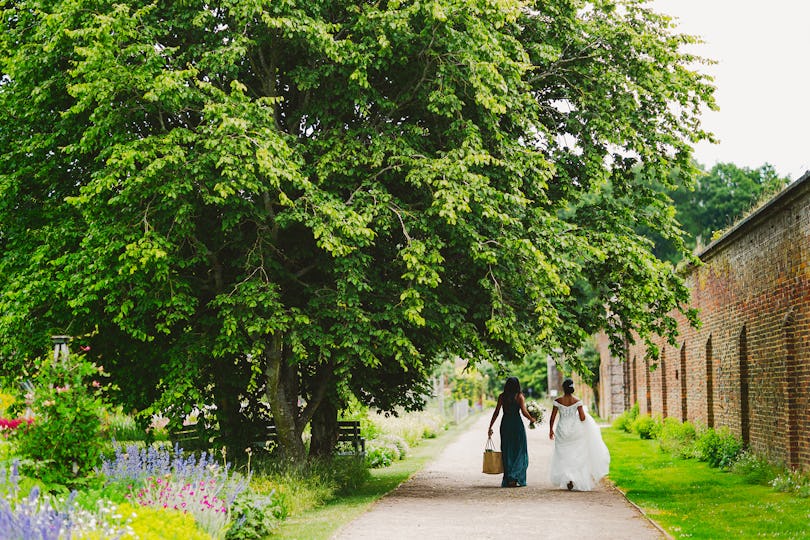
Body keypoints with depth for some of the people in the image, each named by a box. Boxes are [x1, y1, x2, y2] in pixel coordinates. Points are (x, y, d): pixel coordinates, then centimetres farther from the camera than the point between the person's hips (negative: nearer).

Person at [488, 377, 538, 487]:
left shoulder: (502, 396, 3)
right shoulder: (519, 396, -5)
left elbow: (496, 412, 1)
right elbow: (524, 412, -12)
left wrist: (490, 427, 6)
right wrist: (532, 419, 6)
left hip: (505, 424, 3)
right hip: (517, 424, -3)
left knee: (507, 453, 10)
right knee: (519, 452, 6)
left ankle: (507, 480, 11)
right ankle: (514, 477, -9)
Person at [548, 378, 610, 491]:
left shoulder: (558, 401, -7)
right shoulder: (577, 401, -8)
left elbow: (552, 418, -3)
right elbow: (582, 418, -8)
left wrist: (551, 430, 10)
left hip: (562, 430, 0)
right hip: (575, 431, 0)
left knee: (564, 457, 9)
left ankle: (568, 478, -10)